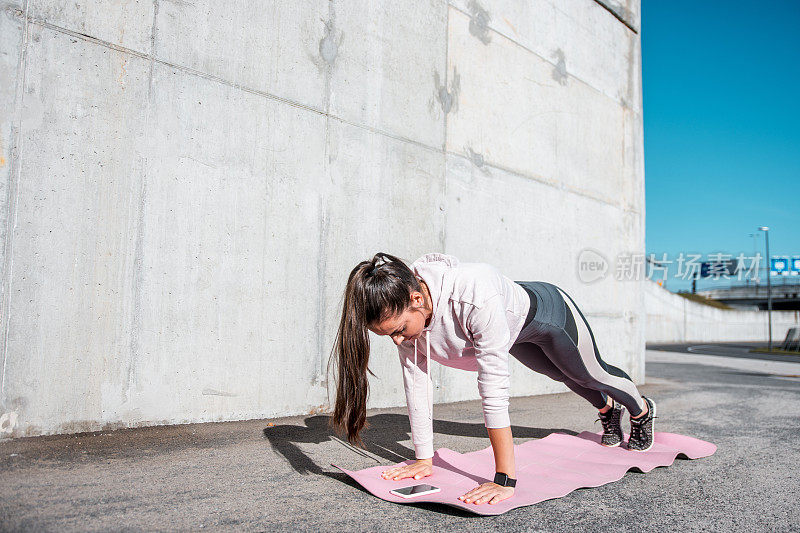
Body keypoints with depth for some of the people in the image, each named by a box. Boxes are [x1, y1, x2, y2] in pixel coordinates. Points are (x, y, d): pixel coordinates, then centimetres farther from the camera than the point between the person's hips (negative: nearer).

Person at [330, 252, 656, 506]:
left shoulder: (475, 297, -50)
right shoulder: (400, 308, -30)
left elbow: (494, 388, -49)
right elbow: (416, 384, -22)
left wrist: (504, 480, -45)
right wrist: (423, 459, -20)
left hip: (549, 310, -5)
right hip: (516, 332, 6)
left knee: (591, 374, 23)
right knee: (562, 376, 32)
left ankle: (643, 410, 58)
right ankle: (608, 408, 66)